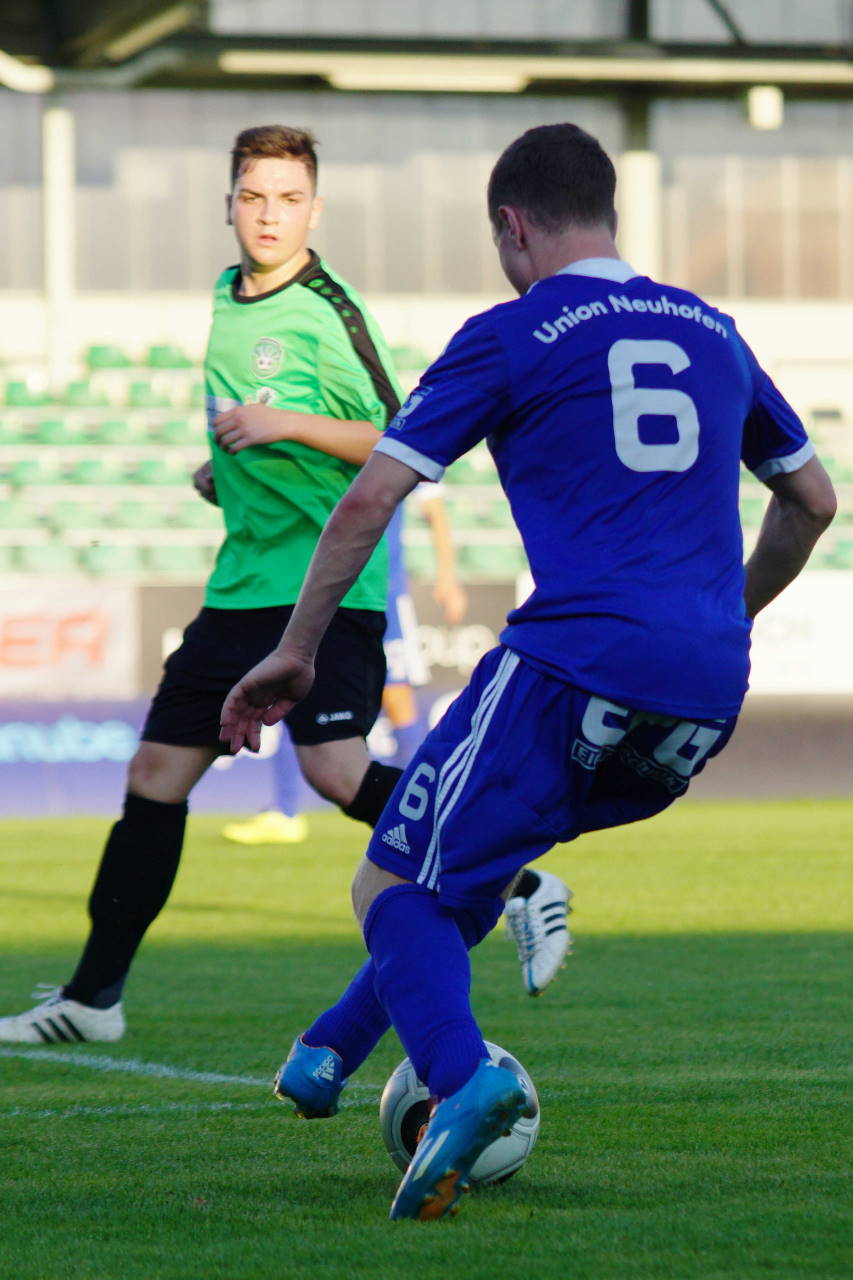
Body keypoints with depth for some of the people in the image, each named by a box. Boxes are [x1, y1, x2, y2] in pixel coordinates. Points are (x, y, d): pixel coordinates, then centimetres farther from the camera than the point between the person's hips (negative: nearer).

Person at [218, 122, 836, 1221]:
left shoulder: (513, 336, 3)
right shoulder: (713, 331, 20)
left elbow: (370, 501, -2)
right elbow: (812, 500, 29)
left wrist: (296, 652, 7)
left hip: (576, 666, -6)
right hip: (709, 693, 6)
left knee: (391, 891, 0)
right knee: (470, 859, 28)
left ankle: (461, 1080, -27)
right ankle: (329, 1054, 31)